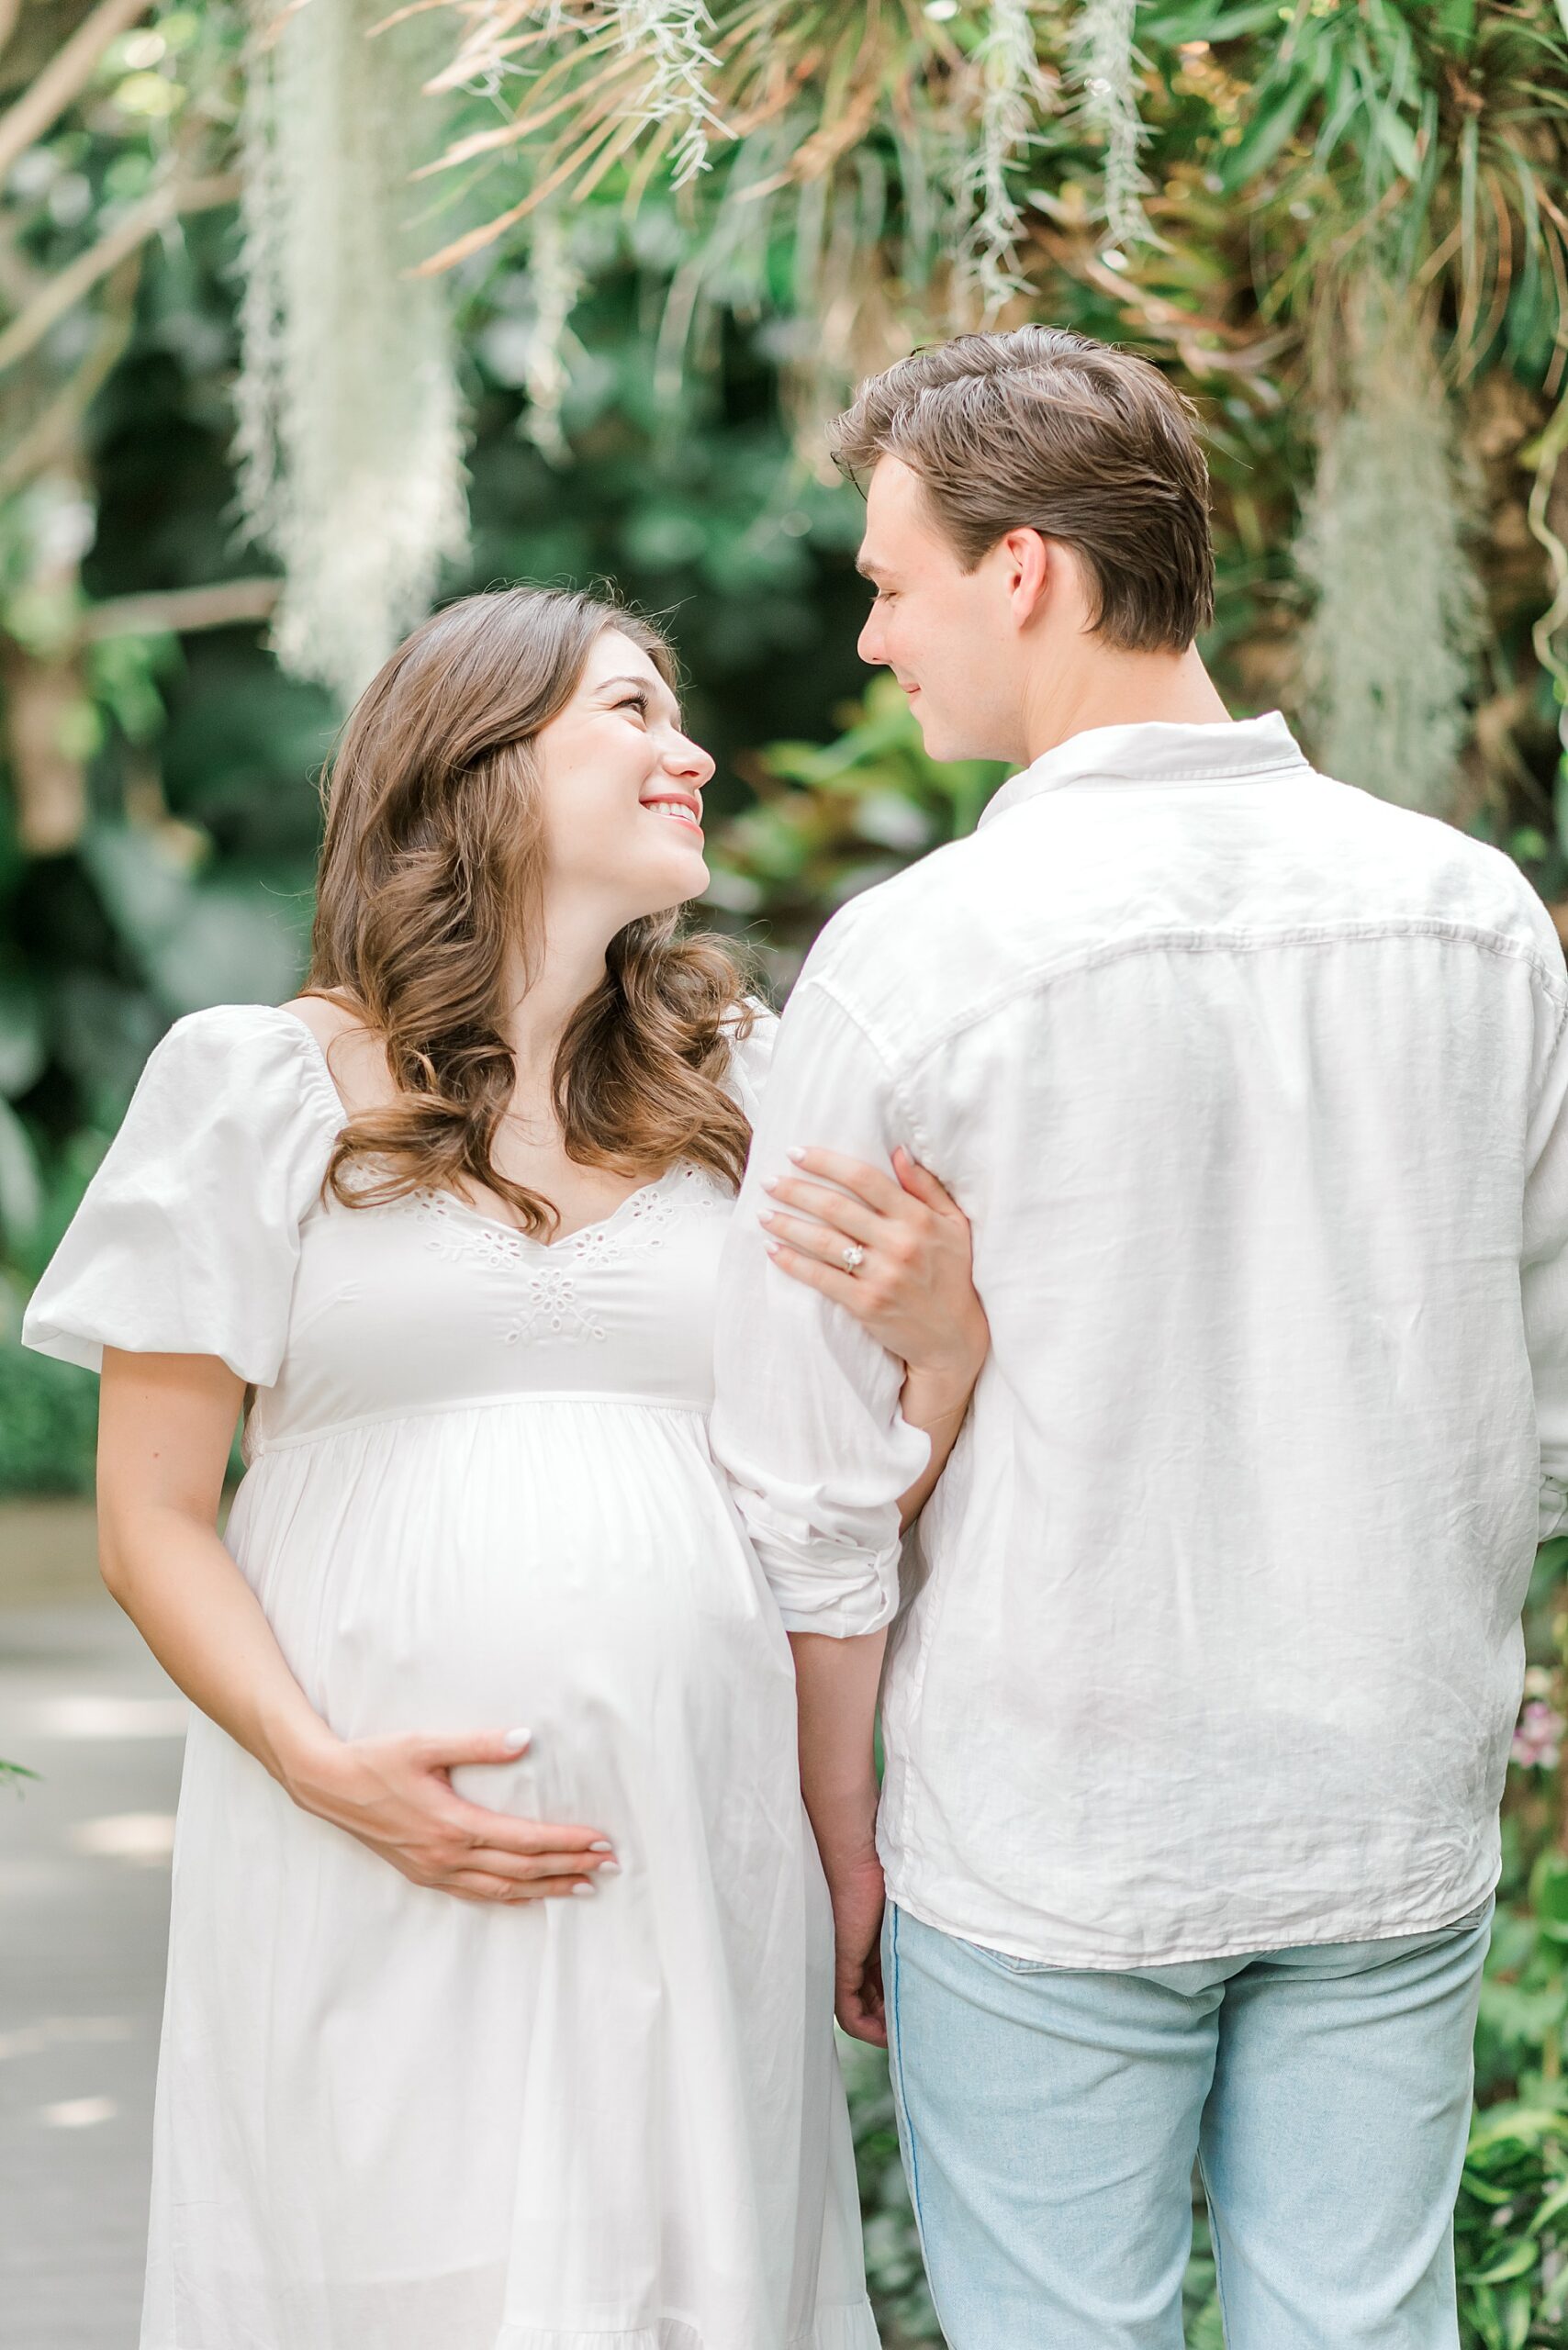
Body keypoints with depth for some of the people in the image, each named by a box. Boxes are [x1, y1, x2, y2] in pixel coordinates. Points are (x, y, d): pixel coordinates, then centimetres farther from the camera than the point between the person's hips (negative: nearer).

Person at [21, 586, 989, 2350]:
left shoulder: (752, 1090, 12)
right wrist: (322, 1768, -12)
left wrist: (947, 1347, -9)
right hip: (366, 1875, -2)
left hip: (695, 1863, 3)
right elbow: (152, 1522, 2)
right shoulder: (263, 1089, 2)